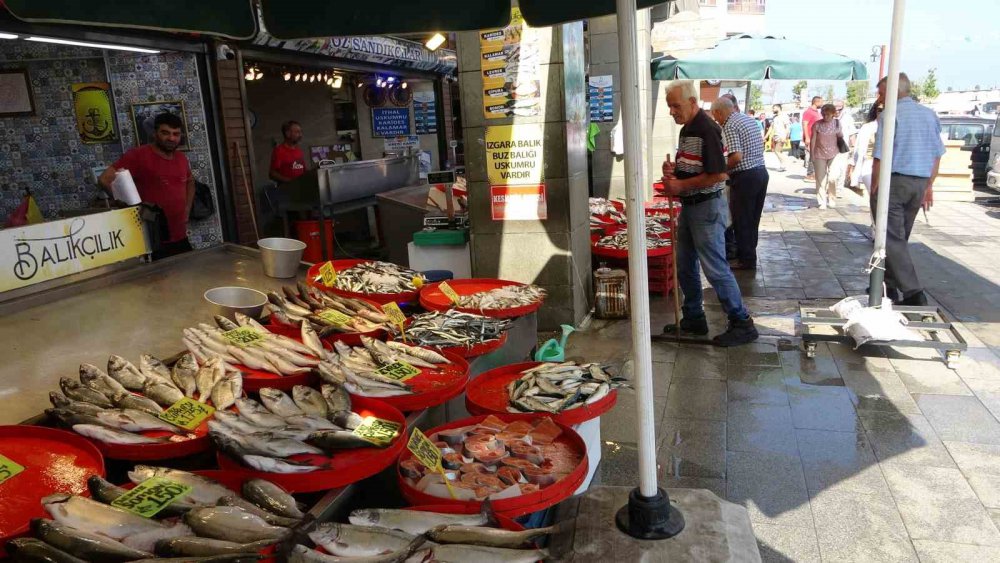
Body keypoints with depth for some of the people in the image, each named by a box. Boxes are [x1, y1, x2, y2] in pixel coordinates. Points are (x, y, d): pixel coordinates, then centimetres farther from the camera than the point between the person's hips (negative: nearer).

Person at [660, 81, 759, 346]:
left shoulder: (707, 130, -18)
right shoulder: (686, 129, 11)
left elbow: (718, 174, -24)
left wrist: (681, 186, -18)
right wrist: (672, 169, 1)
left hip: (707, 207, -10)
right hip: (688, 206, 10)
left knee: (715, 268, -6)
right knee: (685, 266, 15)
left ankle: (742, 324, 5)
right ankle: (693, 319, 27)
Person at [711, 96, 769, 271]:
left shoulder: (730, 126, -15)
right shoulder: (750, 119, 12)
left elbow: (737, 156, -24)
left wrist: (722, 168, -8)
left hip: (745, 177, -9)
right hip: (761, 172, 9)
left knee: (742, 221, 3)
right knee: (753, 219, 17)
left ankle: (746, 260, 9)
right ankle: (749, 254, 27)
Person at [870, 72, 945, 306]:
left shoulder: (889, 115, -10)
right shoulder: (930, 115, 11)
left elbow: (880, 157, -13)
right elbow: (937, 155, 13)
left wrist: (873, 188, -4)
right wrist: (928, 186, 19)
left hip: (893, 181, -7)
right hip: (919, 182, 7)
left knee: (892, 239, -4)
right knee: (900, 237, 17)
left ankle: (913, 293, -12)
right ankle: (890, 285, 24)